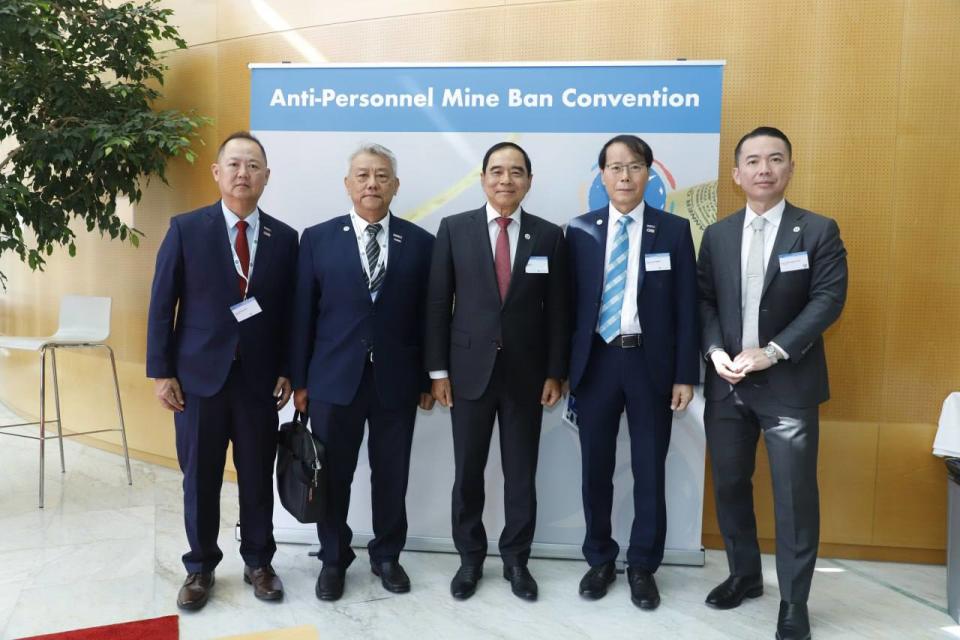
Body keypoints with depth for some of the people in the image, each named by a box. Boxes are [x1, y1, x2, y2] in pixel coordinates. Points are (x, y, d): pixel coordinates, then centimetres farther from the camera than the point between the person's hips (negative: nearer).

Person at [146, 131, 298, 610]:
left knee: (258, 477, 10)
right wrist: (161, 371, -5)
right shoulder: (186, 228, -2)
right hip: (199, 374, -1)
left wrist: (287, 370, 2)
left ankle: (258, 562, 28)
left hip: (259, 378, 1)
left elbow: (289, 311, 6)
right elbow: (162, 305, -2)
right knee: (200, 479, 10)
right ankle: (200, 567, 28)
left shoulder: (284, 238, 3)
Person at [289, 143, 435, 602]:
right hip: (334, 379, 0)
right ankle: (334, 559, 30)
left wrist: (427, 379, 2)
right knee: (333, 476, 11)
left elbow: (427, 315, 3)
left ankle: (386, 556, 32)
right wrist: (300, 379, 0)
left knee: (391, 476, 12)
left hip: (397, 380, 0)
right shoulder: (317, 238, 1)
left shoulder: (420, 243, 2)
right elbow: (303, 314, 1)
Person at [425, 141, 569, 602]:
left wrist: (555, 372, -1)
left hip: (526, 373, 1)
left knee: (521, 473, 10)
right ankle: (470, 558, 27)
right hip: (470, 368, 0)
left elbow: (557, 311, 3)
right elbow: (438, 303, 0)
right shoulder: (454, 229, 0)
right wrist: (437, 369, -3)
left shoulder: (549, 235, 2)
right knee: (468, 471, 9)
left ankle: (516, 560, 27)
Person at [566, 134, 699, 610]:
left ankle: (642, 566, 26)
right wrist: (563, 366, 0)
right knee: (596, 468, 10)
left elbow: (686, 308, -1)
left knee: (650, 469, 8)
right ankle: (600, 559, 29)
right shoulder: (581, 230, 4)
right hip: (596, 360, 1)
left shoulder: (674, 230, 1)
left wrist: (685, 374, -5)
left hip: (651, 362, -1)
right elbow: (570, 302, 3)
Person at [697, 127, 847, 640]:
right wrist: (716, 352, -10)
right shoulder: (717, 235, 8)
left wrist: (772, 352, -18)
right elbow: (704, 301, 6)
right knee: (730, 485, 13)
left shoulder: (818, 231, -2)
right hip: (726, 384, 4)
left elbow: (828, 300, -10)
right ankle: (744, 575, 34)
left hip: (789, 384, -3)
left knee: (794, 496, 2)